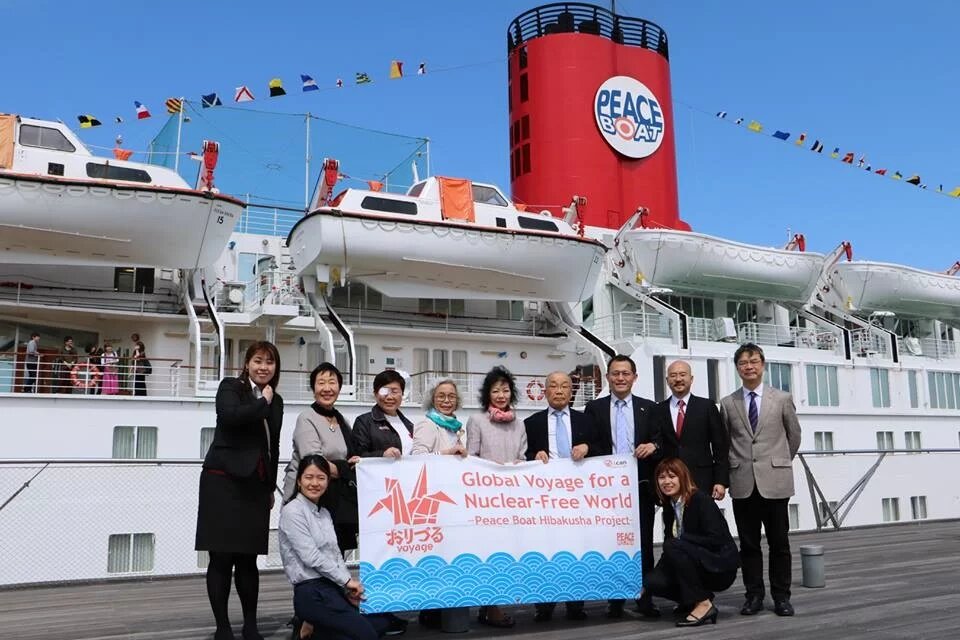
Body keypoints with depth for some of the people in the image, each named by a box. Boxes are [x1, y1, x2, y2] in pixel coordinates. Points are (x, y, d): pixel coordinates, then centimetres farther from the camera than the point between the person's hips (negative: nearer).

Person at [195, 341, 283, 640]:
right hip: (223, 482, -5)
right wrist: (263, 403, -12)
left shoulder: (275, 401, 14)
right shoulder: (230, 387, -2)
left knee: (248, 559, 8)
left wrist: (271, 488, 19)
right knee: (221, 558, -1)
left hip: (255, 486, 5)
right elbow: (230, 416, -25)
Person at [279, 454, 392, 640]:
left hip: (334, 586, 8)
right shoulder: (292, 511, -9)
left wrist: (349, 588, -3)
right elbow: (311, 557, -15)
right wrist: (347, 580, -11)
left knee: (381, 621, 0)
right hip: (311, 591, -8)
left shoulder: (325, 513, 16)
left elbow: (336, 555, 11)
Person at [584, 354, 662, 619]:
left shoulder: (649, 407, 9)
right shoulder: (594, 408, 8)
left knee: (643, 544, 3)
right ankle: (615, 600, 13)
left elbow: (662, 441, 5)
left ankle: (645, 599, 12)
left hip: (641, 486, 0)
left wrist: (653, 446, -15)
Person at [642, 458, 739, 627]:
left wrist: (679, 539, -20)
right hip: (698, 566, 6)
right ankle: (693, 599, 9)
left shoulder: (701, 500, -15)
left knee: (674, 547, -29)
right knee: (653, 581, -16)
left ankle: (703, 604, -16)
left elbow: (716, 539, -22)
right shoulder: (669, 507, 5)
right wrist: (644, 585, -5)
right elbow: (669, 544, 4)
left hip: (720, 568, -6)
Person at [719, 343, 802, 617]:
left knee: (779, 543, 6)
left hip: (774, 481, -1)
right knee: (748, 543, 7)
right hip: (743, 483, 1)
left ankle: (781, 596, 17)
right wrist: (734, 468, 10)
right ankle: (754, 595, 16)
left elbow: (794, 436, 13)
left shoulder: (782, 399, 3)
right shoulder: (728, 403, 6)